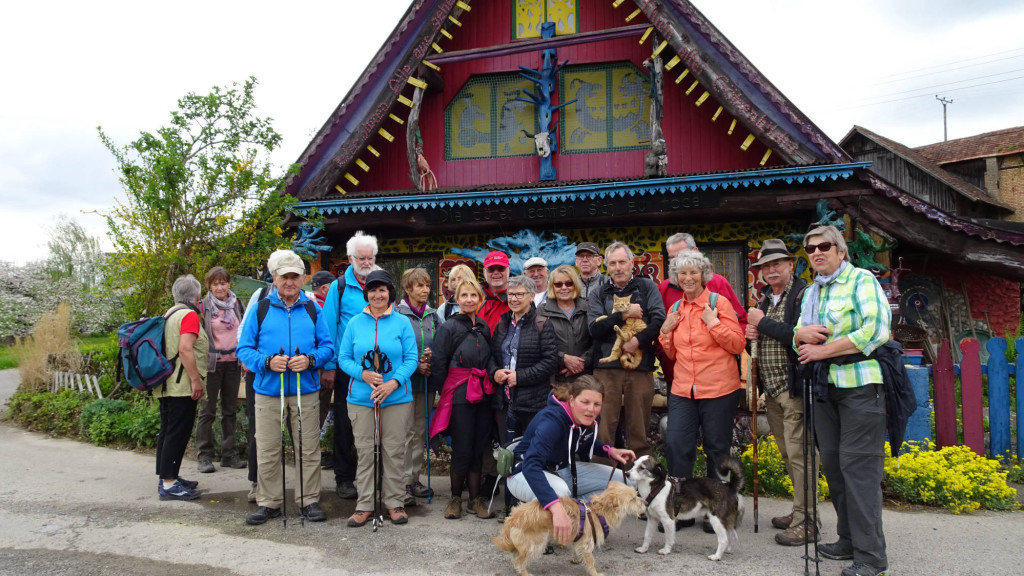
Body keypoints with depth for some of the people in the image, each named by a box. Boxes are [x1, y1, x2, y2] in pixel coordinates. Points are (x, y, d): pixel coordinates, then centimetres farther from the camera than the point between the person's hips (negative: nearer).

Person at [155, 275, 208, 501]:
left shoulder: (170, 314, 17)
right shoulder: (189, 315, -12)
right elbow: (185, 349, -22)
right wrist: (195, 380, -21)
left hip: (165, 386, 10)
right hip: (181, 386, -10)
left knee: (168, 431, 14)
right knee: (178, 433, -7)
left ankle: (167, 478, 21)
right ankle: (169, 484, -7)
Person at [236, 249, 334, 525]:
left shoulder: (312, 309, 8)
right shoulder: (261, 309, 5)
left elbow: (327, 345, 6)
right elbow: (244, 348, 2)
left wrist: (310, 360, -14)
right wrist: (267, 362, -16)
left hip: (306, 391, 1)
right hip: (268, 391, 0)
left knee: (308, 449, 5)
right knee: (267, 451, 5)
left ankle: (309, 500, 17)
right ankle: (268, 502, 18)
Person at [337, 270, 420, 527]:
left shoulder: (402, 323, 1)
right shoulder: (355, 323, 5)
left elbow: (411, 358, -2)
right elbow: (343, 358, 5)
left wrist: (393, 383, -16)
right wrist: (363, 374, -13)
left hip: (397, 398, -1)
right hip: (361, 398, 1)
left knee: (394, 451, 5)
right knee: (365, 451, 5)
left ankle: (395, 502, 17)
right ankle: (365, 504, 15)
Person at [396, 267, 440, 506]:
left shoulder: (433, 315, 10)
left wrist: (433, 356, -8)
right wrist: (416, 366, -15)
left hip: (426, 381, 6)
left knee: (421, 431, 12)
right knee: (406, 431, -4)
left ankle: (415, 478, 22)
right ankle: (404, 482, 3)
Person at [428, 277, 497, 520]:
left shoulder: (484, 327, 11)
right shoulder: (448, 327, -5)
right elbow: (438, 364, -4)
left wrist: (489, 385, 11)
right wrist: (444, 393, -3)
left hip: (483, 394, 5)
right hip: (459, 396, -5)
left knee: (478, 449, 8)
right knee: (462, 450, -3)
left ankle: (475, 499, 18)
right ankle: (455, 498, 14)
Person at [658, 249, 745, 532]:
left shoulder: (719, 303, -4)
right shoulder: (675, 309, 12)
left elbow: (738, 345, -8)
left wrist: (713, 322, -16)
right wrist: (665, 332, 2)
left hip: (718, 389, -4)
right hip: (683, 389, 5)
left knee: (717, 449, 6)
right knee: (676, 445, -2)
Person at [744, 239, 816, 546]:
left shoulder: (803, 294, -10)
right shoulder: (764, 298, 16)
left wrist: (763, 323, -14)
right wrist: (752, 334, 1)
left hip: (794, 389, -9)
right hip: (772, 390, 9)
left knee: (798, 454, -6)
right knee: (787, 454, 16)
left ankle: (805, 522, 3)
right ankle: (799, 511, 27)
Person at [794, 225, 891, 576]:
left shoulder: (862, 280, -5)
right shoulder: (811, 292, 17)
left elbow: (877, 330, -17)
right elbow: (799, 336, 20)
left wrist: (823, 350, -15)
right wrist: (801, 334, -5)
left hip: (860, 386, -7)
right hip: (825, 388, 7)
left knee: (858, 466, -8)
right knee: (832, 464, 11)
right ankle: (848, 541, 23)